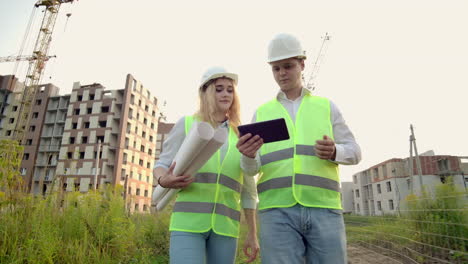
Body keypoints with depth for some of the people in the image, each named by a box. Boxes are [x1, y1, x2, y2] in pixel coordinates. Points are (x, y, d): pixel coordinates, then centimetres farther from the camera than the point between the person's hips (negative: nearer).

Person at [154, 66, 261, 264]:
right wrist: (164, 180, -16)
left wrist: (252, 234, 12)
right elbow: (161, 165, 8)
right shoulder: (187, 123, 5)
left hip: (225, 226, 3)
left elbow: (248, 190, 14)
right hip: (188, 221, -2)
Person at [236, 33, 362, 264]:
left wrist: (333, 152, -13)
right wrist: (248, 155, -18)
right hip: (277, 212, 0)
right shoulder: (262, 113, 16)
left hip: (323, 210, 1)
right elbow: (254, 167, 7)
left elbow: (353, 152, 11)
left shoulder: (326, 106, 15)